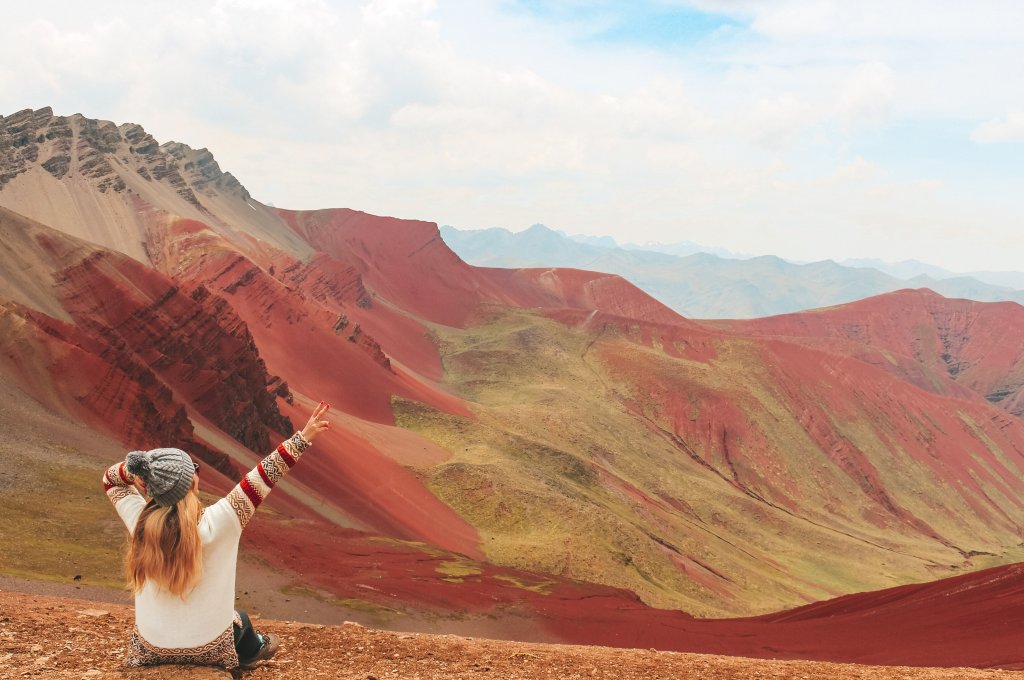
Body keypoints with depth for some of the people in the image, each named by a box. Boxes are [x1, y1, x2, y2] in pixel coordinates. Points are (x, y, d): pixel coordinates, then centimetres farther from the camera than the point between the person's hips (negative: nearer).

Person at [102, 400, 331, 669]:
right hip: (206, 649, -2)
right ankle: (252, 651, 61)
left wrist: (133, 468, -23)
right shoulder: (212, 524, -29)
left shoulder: (140, 522, -19)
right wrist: (303, 438, -20)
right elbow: (262, 478, -25)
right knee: (239, 618, 33)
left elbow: (110, 480, -1)